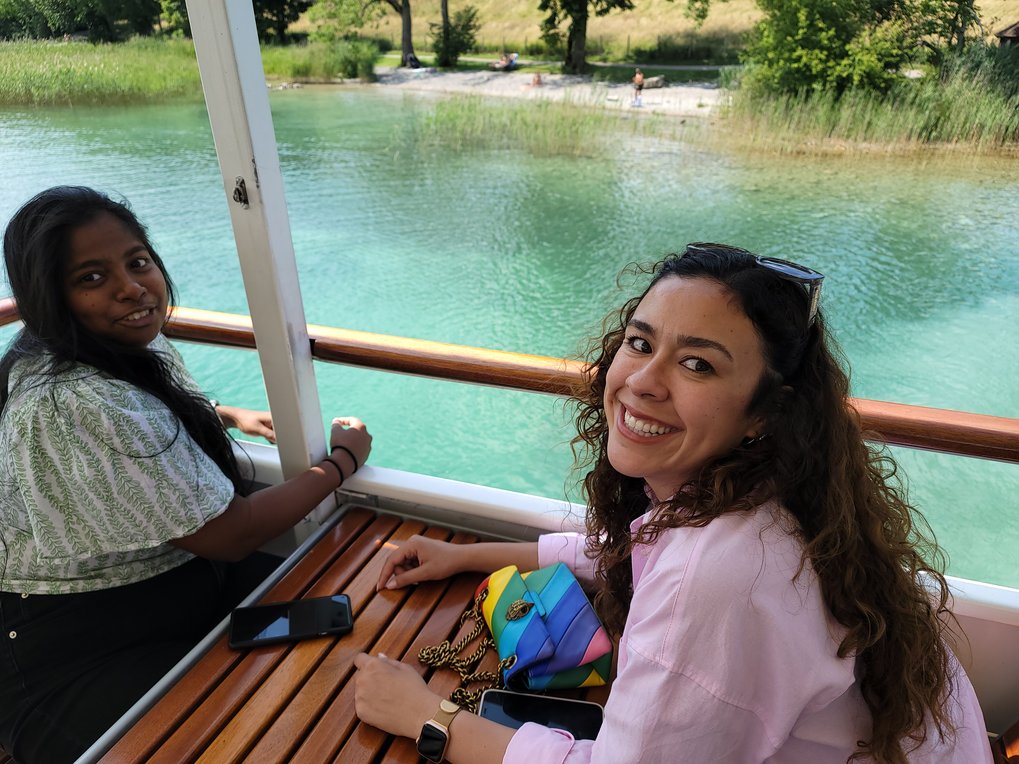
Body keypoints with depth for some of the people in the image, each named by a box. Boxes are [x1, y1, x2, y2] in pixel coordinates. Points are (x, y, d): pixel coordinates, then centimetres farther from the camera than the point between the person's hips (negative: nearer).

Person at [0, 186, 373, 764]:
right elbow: (229, 536, -26)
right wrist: (342, 461, -13)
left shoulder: (130, 347, -1)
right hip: (82, 659, -9)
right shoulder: (76, 406, -32)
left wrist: (224, 415, 11)